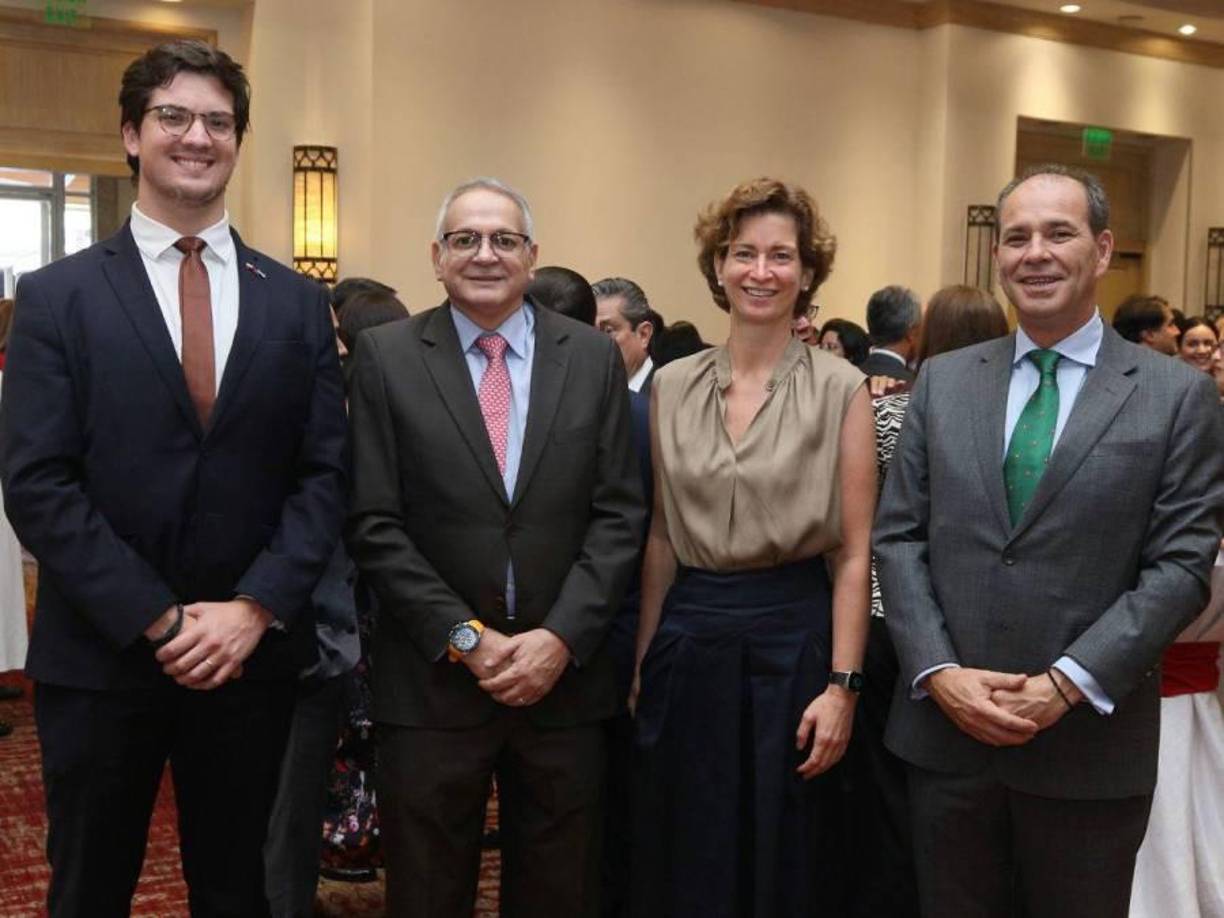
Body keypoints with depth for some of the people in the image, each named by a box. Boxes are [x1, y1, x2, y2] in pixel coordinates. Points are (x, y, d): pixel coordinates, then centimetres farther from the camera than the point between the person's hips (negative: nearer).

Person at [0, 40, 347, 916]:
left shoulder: (297, 302, 6)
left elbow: (325, 474, 1)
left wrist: (254, 608, -12)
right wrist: (160, 620, -14)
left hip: (252, 656, 2)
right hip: (99, 658, -1)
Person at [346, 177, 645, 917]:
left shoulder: (594, 357, 5)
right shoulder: (386, 357, 0)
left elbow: (619, 514, 1)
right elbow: (374, 524, -5)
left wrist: (561, 637, -10)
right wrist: (465, 638, -11)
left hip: (567, 673, 2)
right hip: (432, 679, -1)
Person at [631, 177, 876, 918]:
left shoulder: (840, 388, -6)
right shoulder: (672, 387, 5)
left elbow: (854, 552, -6)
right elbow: (661, 537, 10)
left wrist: (843, 685, -11)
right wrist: (641, 658, 9)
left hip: (790, 639, -3)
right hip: (688, 640, 3)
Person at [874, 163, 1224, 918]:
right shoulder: (943, 381, 6)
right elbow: (897, 537, 4)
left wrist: (1068, 684, -15)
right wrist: (939, 672, -9)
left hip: (1092, 744, -2)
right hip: (946, 729, 3)